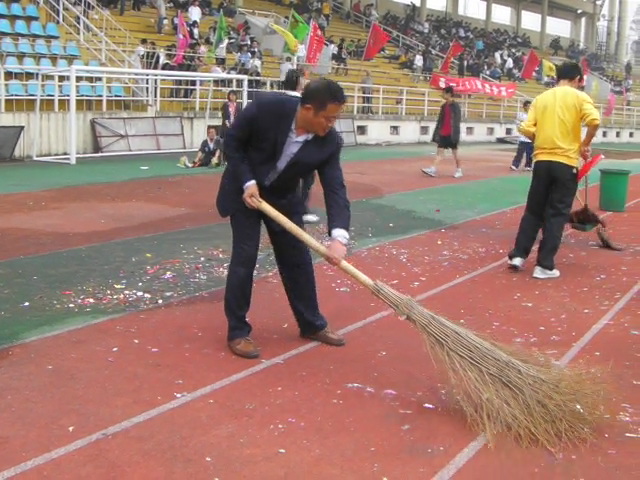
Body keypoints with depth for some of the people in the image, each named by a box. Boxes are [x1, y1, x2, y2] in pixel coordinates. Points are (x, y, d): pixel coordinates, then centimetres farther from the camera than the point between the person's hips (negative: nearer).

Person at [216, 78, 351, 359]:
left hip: (283, 198, 4)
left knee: (298, 259, 8)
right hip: (245, 190, -3)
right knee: (244, 258, -8)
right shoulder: (266, 107, -30)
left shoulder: (329, 141, -21)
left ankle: (312, 324, 25)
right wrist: (247, 183, -24)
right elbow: (232, 142, -16)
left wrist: (338, 236, -39)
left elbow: (335, 188, -26)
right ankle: (238, 332, 5)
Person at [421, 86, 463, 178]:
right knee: (439, 151, -1)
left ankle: (459, 170, 15)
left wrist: (454, 134, -20)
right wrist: (437, 132, 10)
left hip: (451, 134, -6)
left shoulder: (455, 105, -9)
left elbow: (457, 121, -14)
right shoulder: (444, 106, 11)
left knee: (455, 152, 4)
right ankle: (433, 170, -9)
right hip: (443, 133, 6)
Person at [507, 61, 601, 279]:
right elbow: (594, 121, -18)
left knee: (533, 211, 15)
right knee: (557, 214, 3)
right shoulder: (579, 97, -1)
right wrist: (584, 145, -4)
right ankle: (544, 265, 3)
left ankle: (518, 255, 14)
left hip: (542, 160, 3)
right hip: (566, 162, -3)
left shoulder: (541, 98, 9)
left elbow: (527, 129, 0)